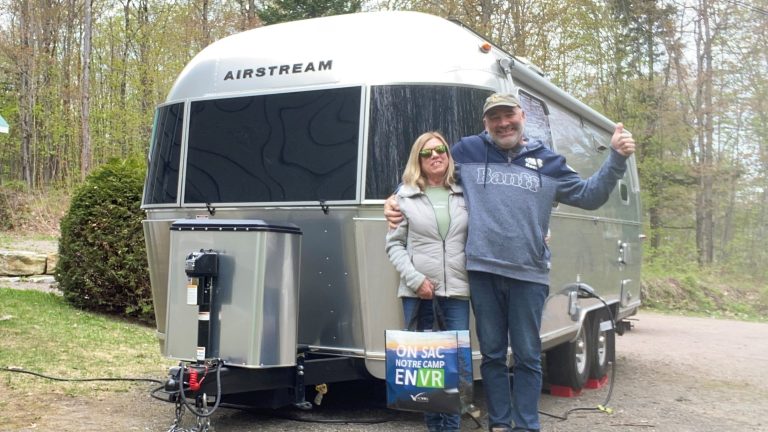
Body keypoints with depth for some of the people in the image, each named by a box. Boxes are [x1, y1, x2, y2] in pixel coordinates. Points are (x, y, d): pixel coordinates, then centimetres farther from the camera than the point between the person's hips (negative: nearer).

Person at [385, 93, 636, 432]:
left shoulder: (547, 162, 13)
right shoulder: (467, 152, 8)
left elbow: (589, 196, 15)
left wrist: (617, 158, 5)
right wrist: (397, 200, 1)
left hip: (529, 275, 1)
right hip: (483, 271, 0)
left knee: (527, 356, 5)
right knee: (492, 354, 8)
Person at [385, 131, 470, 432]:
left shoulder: (464, 195, 11)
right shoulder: (405, 196, 7)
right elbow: (394, 244, 4)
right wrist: (415, 279, -7)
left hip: (457, 290, 1)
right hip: (418, 293, -1)